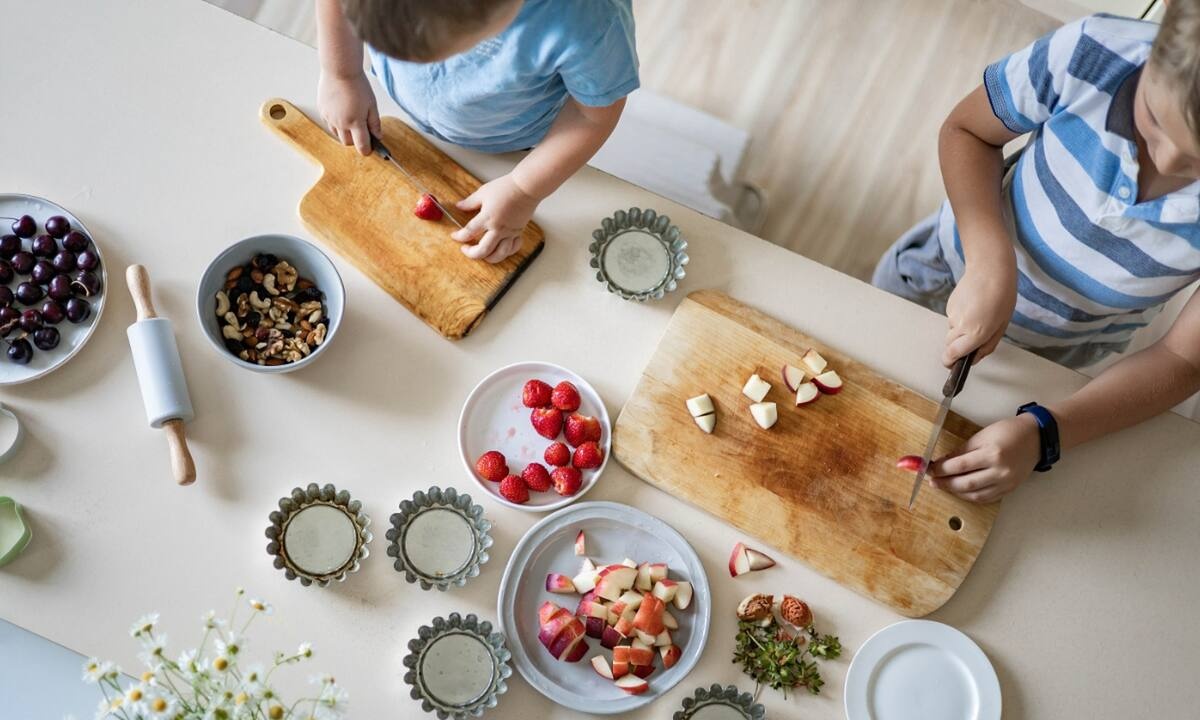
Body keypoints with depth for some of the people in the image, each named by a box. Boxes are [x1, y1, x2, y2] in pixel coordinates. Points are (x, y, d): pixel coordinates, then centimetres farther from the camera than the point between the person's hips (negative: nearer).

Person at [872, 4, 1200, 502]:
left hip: (1059, 352, 0)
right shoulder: (1093, 55, -38)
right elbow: (965, 129, -18)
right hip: (953, 267, 0)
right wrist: (990, 264, -33)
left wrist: (1044, 433, -37)